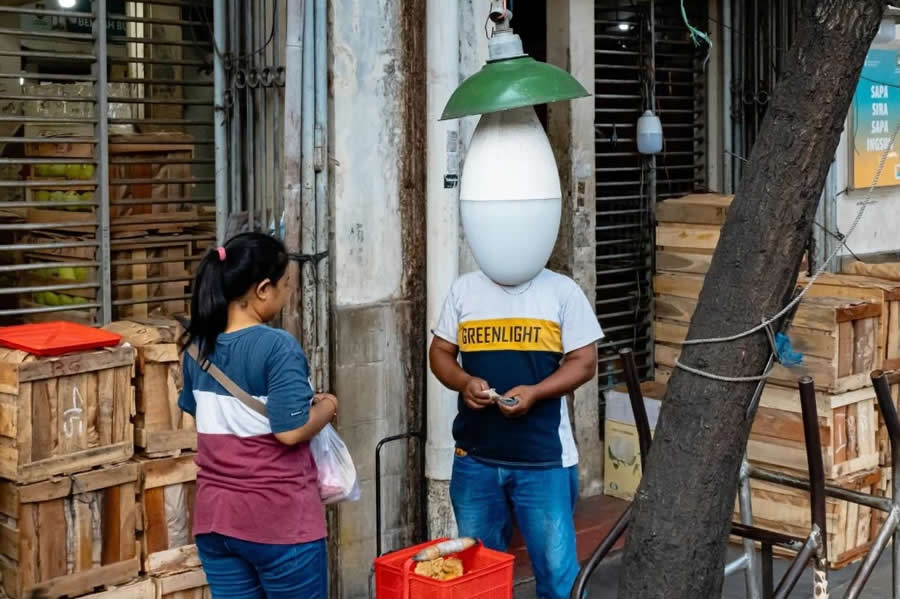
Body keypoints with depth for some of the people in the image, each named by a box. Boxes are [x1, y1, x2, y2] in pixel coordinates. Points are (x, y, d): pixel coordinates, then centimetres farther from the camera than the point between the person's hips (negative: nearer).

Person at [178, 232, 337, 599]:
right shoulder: (278, 347, -18)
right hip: (279, 519, -6)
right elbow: (291, 431, -22)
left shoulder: (199, 346, 4)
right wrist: (325, 407, -2)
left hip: (215, 515, 6)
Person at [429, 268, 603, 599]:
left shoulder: (562, 290, -2)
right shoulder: (464, 288, 6)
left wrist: (534, 392, -20)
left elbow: (584, 361, -4)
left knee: (556, 565, 0)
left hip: (544, 457, -3)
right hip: (475, 455, 3)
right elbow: (440, 352, 9)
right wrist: (464, 382, -12)